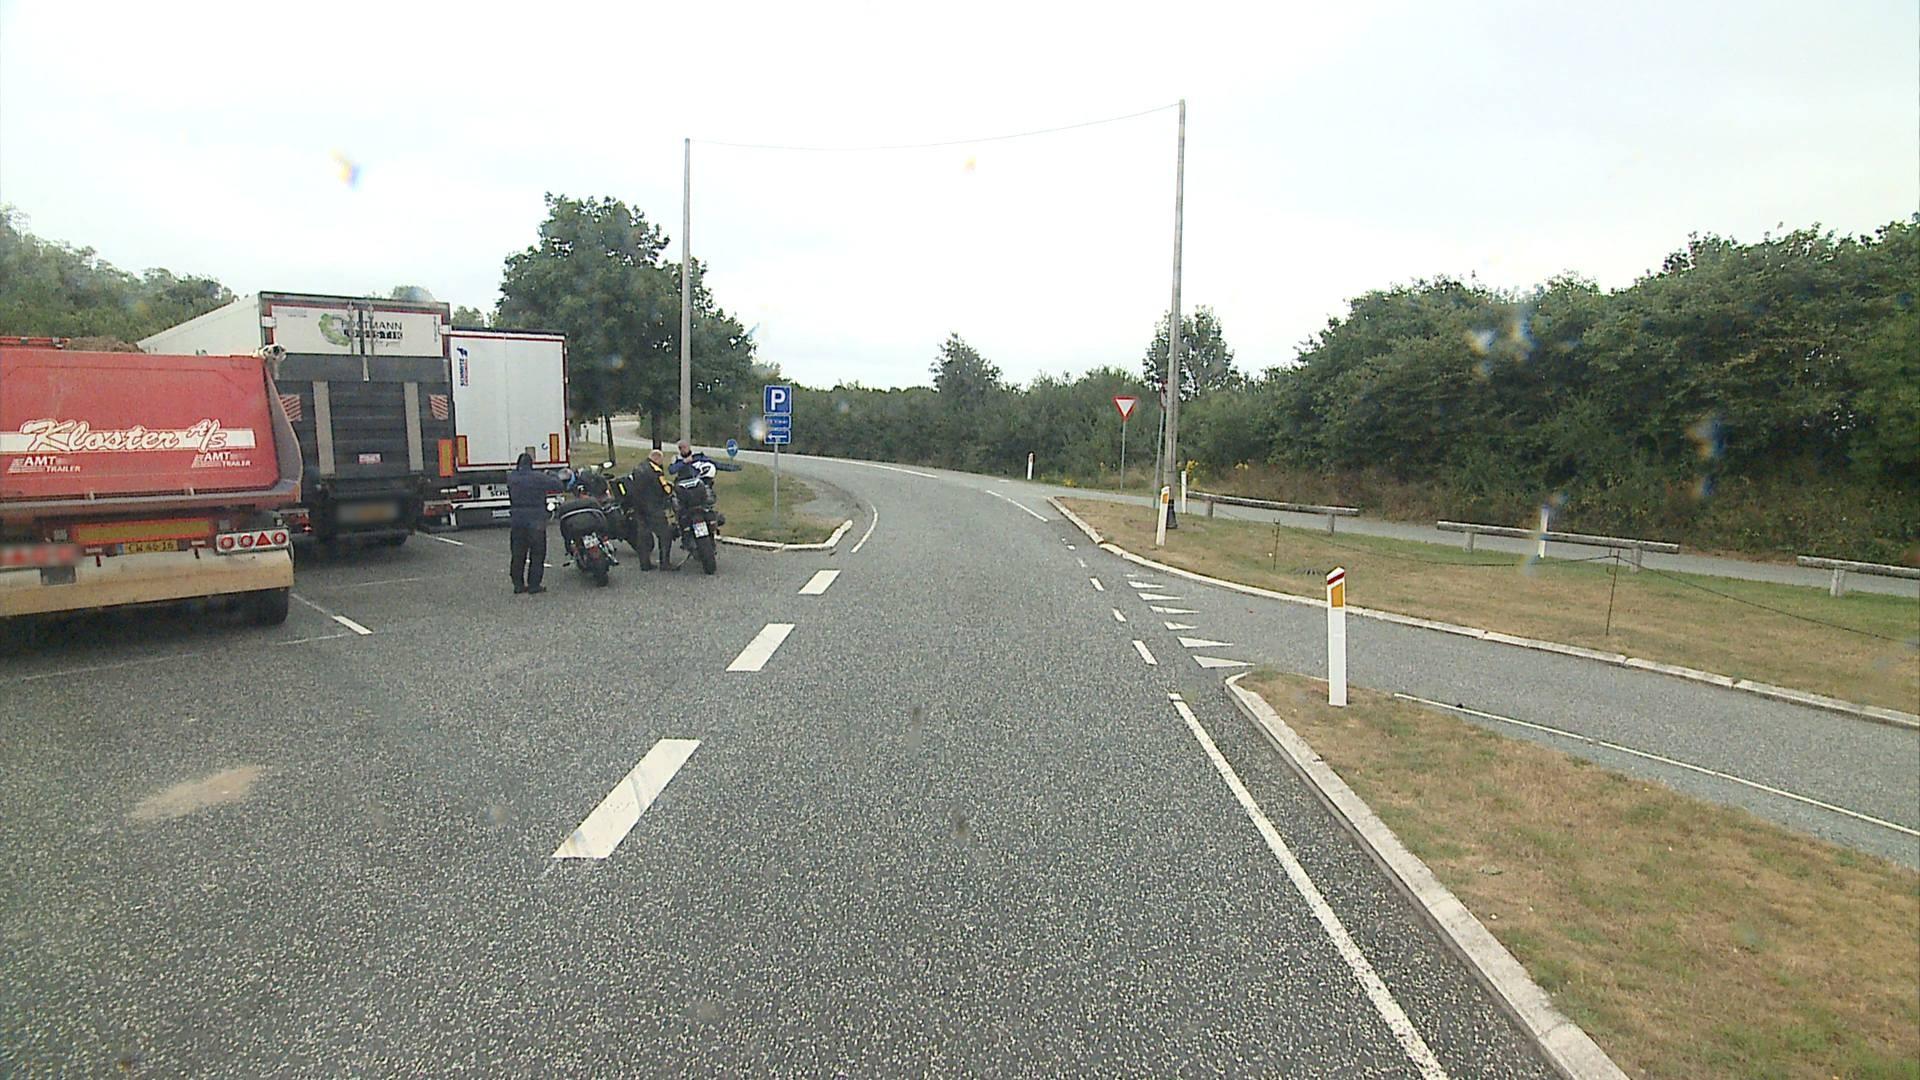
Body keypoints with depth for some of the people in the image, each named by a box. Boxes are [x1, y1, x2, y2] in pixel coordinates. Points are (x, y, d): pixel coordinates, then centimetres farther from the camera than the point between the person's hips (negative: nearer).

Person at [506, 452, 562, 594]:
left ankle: (518, 584, 18)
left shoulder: (511, 478, -1)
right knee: (537, 555, 4)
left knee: (518, 554, 13)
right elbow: (557, 485, -6)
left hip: (516, 520, 4)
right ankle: (534, 586, 3)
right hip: (536, 521, -4)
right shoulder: (539, 478, -12)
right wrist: (551, 476, 12)